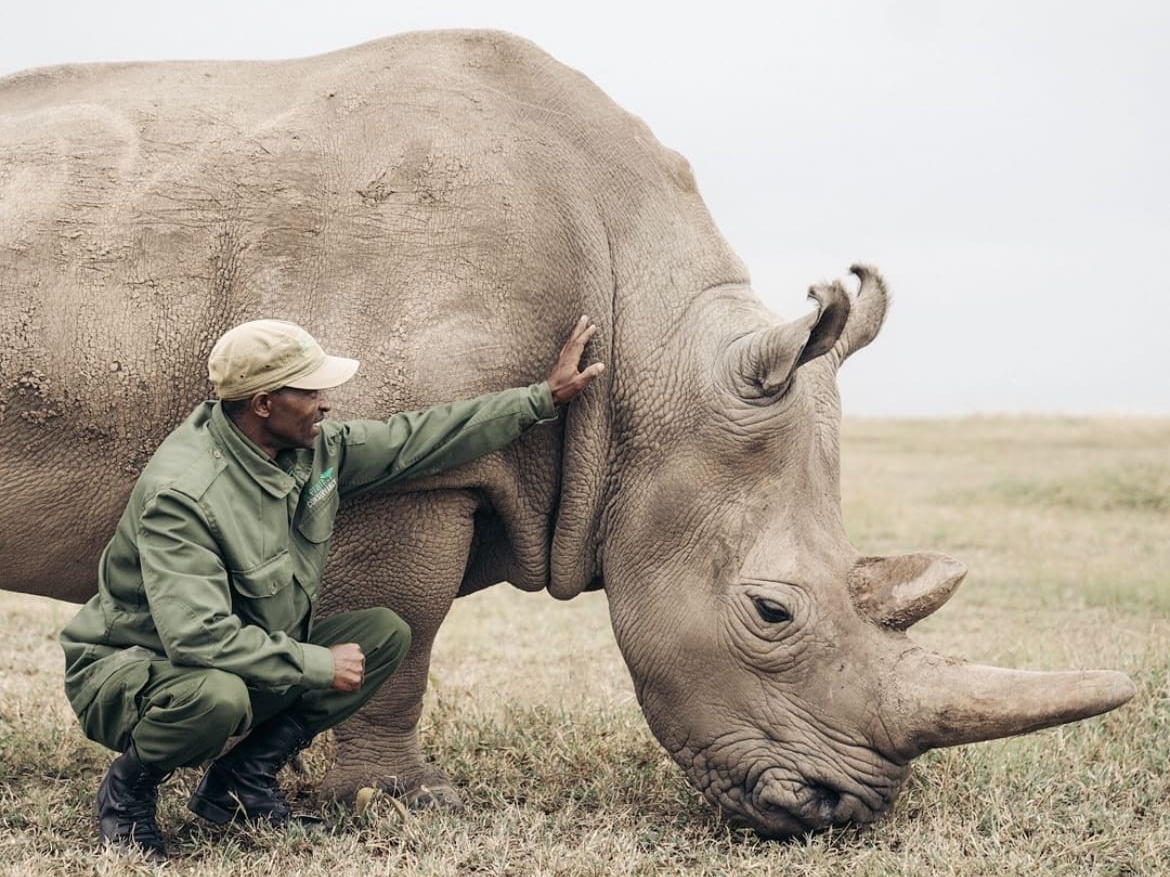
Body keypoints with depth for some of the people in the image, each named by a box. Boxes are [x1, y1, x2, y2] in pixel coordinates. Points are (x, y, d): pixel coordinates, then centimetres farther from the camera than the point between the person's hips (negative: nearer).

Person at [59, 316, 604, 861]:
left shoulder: (314, 449, -5)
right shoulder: (181, 493, -30)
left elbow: (417, 440, 6)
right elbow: (200, 638, -36)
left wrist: (543, 398, 6)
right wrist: (320, 666, -28)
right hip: (129, 669, -8)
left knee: (385, 634, -1)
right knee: (218, 696, -41)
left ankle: (243, 780, 2)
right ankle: (127, 789, -7)